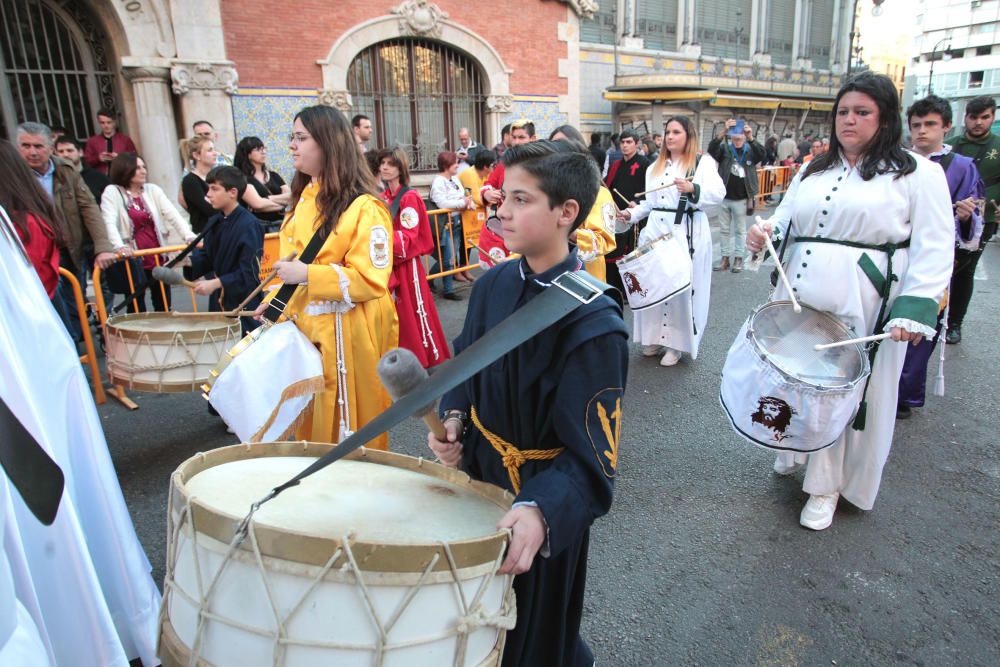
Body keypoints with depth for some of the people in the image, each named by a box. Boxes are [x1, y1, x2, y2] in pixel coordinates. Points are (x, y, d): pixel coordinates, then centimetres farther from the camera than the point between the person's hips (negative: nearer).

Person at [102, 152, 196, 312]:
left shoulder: (153, 190, 8)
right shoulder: (112, 192, -1)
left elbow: (173, 215, -2)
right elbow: (109, 223, -14)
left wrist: (189, 236, -19)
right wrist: (119, 246, -33)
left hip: (158, 258, 4)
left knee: (164, 308, 10)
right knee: (137, 310, 3)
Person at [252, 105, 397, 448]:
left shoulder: (364, 208, -16)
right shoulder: (304, 198, 9)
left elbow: (371, 279, -21)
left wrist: (306, 275, -25)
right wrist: (275, 297, 7)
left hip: (348, 336, -7)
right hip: (307, 329, 8)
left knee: (349, 434, 5)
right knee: (311, 427, 17)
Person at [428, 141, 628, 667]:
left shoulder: (593, 325, -27)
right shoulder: (493, 284, -6)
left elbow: (590, 459, -27)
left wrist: (540, 512, -43)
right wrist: (454, 417, -8)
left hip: (543, 499, -6)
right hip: (477, 476, 7)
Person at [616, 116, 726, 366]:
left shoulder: (703, 162, 1)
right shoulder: (655, 167, 19)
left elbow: (718, 193, -12)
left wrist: (693, 188, -28)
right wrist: (631, 214, 4)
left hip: (687, 234, -5)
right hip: (655, 231, 5)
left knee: (682, 288, -3)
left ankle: (677, 342, 6)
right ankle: (655, 337, 19)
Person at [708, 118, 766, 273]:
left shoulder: (750, 150, -1)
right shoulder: (725, 148, 0)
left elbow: (762, 155, -19)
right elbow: (712, 149, -19)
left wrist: (751, 138, -33)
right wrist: (723, 132, -34)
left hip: (741, 199, -1)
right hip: (724, 198, 2)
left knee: (740, 230, 9)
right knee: (724, 229, 10)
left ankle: (738, 259, 17)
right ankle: (725, 258, 20)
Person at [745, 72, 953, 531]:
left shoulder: (917, 173, -1)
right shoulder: (813, 171, 16)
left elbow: (934, 248, -7)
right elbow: (785, 220, 19)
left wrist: (914, 308, -18)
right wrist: (764, 233, -5)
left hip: (861, 307, -5)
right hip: (798, 297, 5)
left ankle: (827, 484, 21)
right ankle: (797, 450, 39)